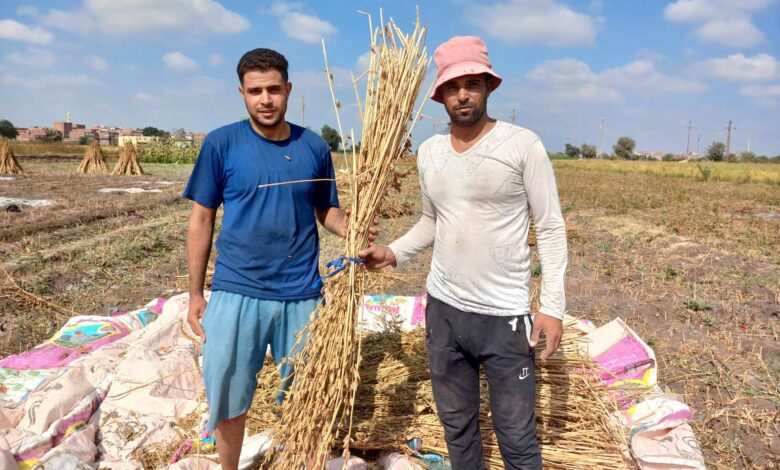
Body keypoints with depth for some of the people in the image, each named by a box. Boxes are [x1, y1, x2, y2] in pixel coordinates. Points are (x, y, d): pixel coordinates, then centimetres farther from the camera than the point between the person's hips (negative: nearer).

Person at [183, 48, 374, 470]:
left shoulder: (314, 147, 1)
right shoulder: (221, 143, -5)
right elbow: (201, 220, 0)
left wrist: (352, 229, -14)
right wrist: (195, 295, 1)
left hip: (301, 295, 2)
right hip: (235, 293, -1)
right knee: (229, 402, 13)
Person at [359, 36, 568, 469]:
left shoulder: (523, 145, -9)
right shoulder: (428, 152, 6)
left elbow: (550, 229, -7)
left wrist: (552, 306, -13)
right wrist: (392, 252, 2)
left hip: (505, 315, -4)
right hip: (442, 308, 5)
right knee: (457, 426, 19)